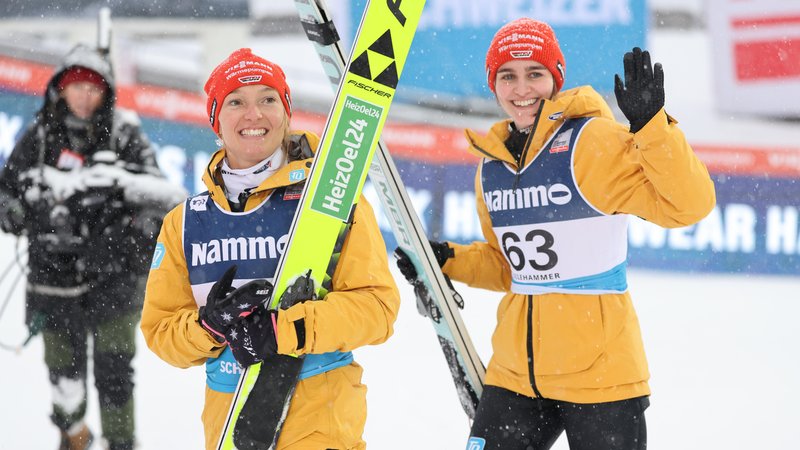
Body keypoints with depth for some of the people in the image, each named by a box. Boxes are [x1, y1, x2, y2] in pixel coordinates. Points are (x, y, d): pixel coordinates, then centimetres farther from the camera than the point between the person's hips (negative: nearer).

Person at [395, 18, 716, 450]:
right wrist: (449, 261, 6)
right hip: (515, 372, 6)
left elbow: (689, 203, -19)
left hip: (599, 370, -6)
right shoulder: (493, 163, 9)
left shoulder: (593, 141, -10)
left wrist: (651, 125, -29)